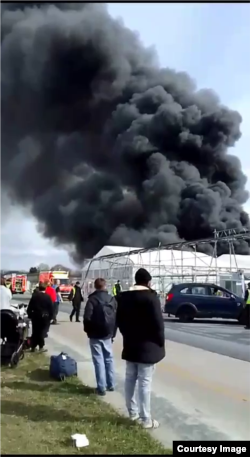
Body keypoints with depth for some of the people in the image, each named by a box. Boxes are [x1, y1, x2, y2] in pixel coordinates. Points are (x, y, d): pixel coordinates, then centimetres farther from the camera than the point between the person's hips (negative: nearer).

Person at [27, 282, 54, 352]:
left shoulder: (34, 296, 1)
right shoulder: (48, 297, -6)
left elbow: (29, 307, 2)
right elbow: (51, 308, -6)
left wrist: (30, 315, 12)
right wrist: (50, 316, 2)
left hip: (35, 316, 3)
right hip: (45, 316, -3)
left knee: (35, 331, 11)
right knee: (42, 332, 4)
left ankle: (33, 346, 15)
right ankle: (41, 346, 3)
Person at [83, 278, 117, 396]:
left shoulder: (92, 299, -12)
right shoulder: (112, 299, 4)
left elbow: (87, 317, -18)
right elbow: (117, 317, 6)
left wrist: (87, 330, 0)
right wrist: (113, 332, 13)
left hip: (95, 334, -5)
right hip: (107, 334, 5)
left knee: (99, 360, 0)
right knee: (109, 358, 15)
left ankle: (101, 387, 2)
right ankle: (111, 385, 22)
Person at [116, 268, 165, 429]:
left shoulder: (123, 297, 5)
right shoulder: (151, 297, -15)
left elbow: (119, 320, 11)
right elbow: (158, 323, -16)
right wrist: (161, 342, -5)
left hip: (130, 344, 7)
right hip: (147, 346, -7)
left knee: (130, 378, 16)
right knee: (145, 382, -2)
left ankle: (133, 412, 28)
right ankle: (146, 419, 6)